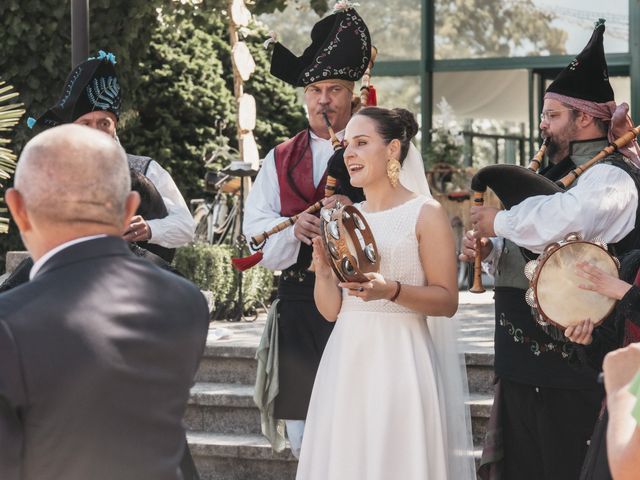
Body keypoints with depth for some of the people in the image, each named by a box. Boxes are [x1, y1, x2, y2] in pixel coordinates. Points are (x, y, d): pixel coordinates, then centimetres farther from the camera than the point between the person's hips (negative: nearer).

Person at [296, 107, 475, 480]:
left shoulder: (426, 213, -4)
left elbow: (447, 301, -7)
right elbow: (330, 310, 10)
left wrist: (391, 291, -21)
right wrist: (322, 269, -7)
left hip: (399, 361, -5)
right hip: (347, 362, 5)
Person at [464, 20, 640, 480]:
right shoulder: (559, 170, 15)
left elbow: (559, 221, -36)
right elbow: (526, 249, 22)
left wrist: (499, 222, -20)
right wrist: (490, 248, 0)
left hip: (568, 360, -9)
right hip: (523, 356, 9)